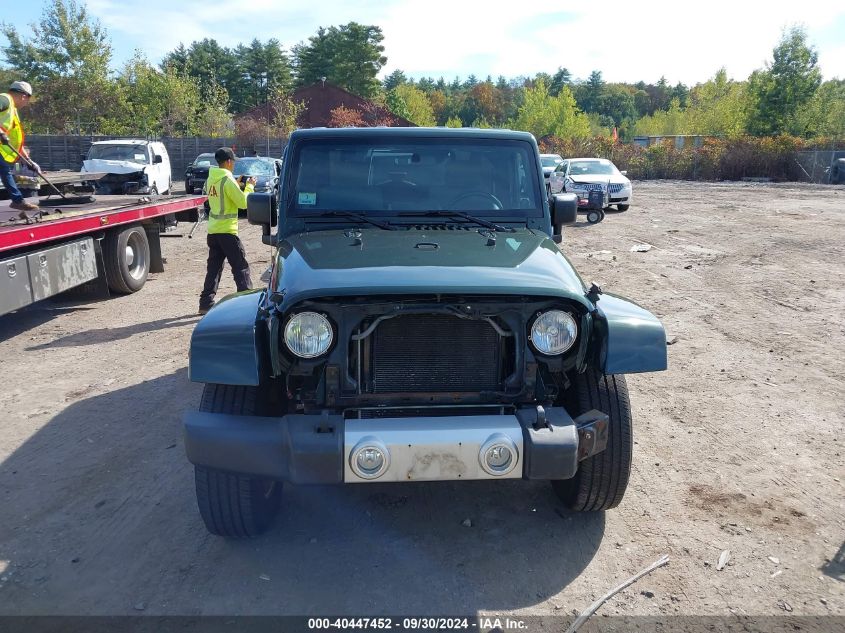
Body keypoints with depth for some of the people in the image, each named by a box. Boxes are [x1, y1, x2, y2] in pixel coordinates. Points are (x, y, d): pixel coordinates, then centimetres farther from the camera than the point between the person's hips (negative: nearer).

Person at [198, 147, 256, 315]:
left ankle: (206, 303, 13)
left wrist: (239, 184, 16)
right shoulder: (227, 180, -14)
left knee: (213, 267, 12)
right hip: (227, 230, -8)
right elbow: (243, 202, -15)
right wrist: (249, 186, -1)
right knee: (241, 267, -1)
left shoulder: (211, 179, 11)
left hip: (213, 230, 8)